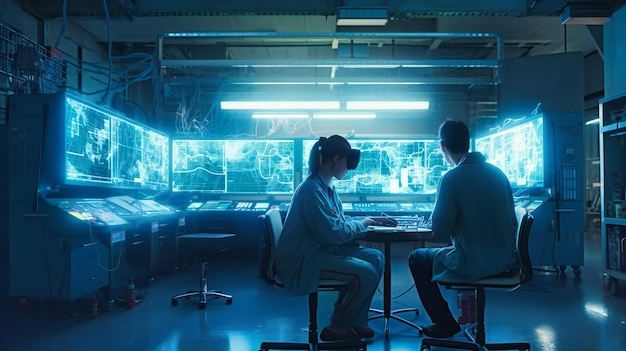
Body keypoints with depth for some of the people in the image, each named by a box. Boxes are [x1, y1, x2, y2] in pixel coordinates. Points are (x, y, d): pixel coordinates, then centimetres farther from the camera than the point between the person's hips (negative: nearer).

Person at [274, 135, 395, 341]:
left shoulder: (328, 188, 9)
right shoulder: (311, 189, -21)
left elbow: (340, 222, 20)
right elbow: (332, 233, -24)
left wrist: (369, 220, 7)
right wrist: (362, 224, -7)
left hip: (323, 249, 10)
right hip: (302, 261, -10)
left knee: (376, 257, 3)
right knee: (366, 273, -20)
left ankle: (355, 321, 10)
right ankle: (336, 328, 1)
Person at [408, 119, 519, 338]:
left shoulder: (451, 178, -17)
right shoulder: (498, 173, 3)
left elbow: (440, 233, -16)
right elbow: (512, 222, 11)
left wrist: (435, 219, 6)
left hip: (473, 264, -7)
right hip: (505, 260, 7)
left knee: (417, 258, 18)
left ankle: (445, 323, 20)